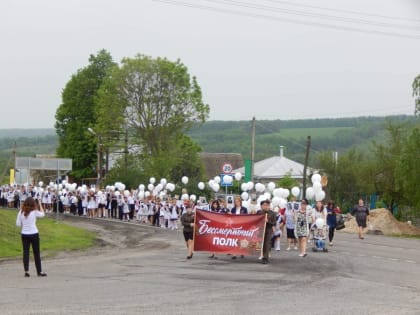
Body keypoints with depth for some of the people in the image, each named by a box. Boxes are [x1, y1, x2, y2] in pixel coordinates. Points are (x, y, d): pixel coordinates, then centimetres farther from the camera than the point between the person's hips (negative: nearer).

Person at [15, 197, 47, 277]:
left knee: (26, 252, 6)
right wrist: (40, 205, 17)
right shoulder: (34, 212, -11)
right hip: (34, 234, -2)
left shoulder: (21, 212, -4)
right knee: (36, 253, 7)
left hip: (24, 234, 2)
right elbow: (42, 214, 8)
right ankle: (39, 271, 12)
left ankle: (26, 271, -1)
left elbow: (18, 224, -1)